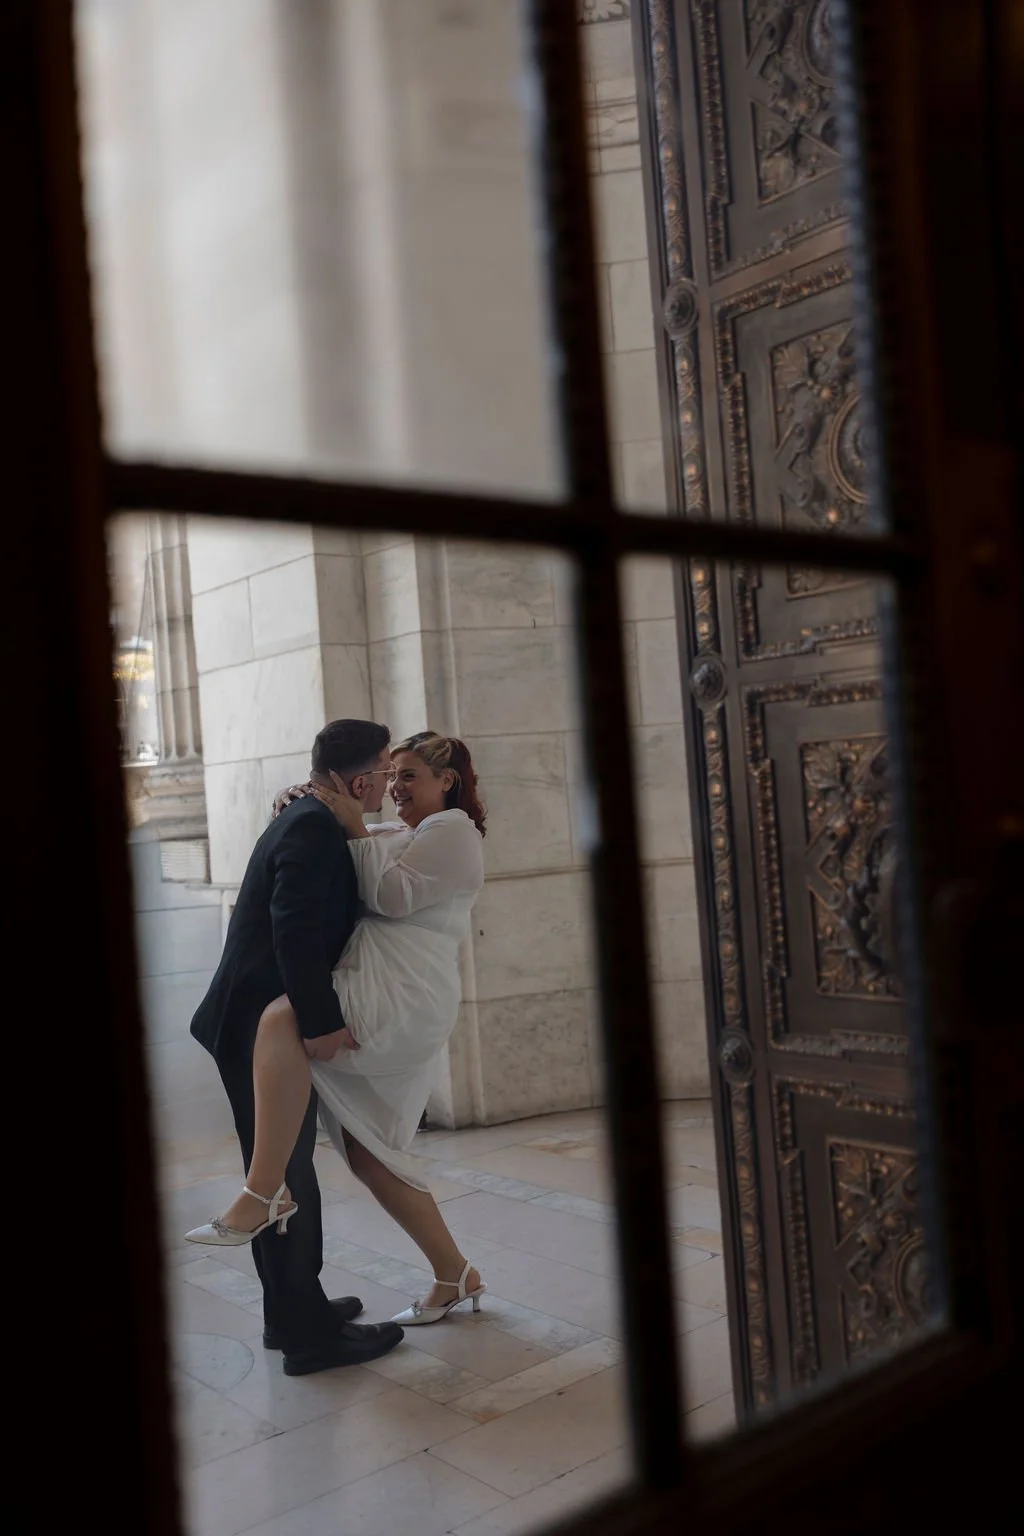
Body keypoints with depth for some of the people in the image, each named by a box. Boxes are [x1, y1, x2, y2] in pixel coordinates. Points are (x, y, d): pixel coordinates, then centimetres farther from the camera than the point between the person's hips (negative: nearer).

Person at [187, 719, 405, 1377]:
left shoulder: (307, 820, 13)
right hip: (263, 1027, -10)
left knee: (289, 1170, 19)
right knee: (285, 1176, -1)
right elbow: (296, 927, -30)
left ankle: (295, 1308, 32)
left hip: (267, 1024, 10)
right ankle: (308, 1334, 11)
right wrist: (321, 1021, -31)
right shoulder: (314, 828, -19)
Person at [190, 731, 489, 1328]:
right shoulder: (398, 834, 30)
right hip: (384, 1012, 10)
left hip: (403, 998, -10)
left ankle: (263, 1191, -39)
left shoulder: (454, 830, 3)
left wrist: (357, 829, -7)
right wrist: (306, 806, 11)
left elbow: (392, 896, -10)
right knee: (369, 1155, 9)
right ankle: (455, 1276, 20)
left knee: (280, 1021, -34)